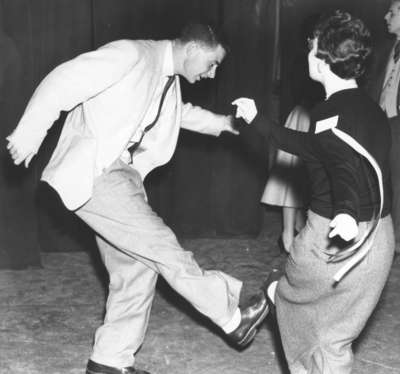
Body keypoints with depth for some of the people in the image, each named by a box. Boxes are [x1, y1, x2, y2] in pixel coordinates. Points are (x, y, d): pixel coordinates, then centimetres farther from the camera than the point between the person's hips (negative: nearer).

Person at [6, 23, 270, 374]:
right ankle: (233, 317, 2)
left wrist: (221, 122, 19)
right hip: (91, 173, -10)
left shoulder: (169, 79, 10)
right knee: (160, 247, -8)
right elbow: (61, 81, -19)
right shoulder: (132, 55, -18)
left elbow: (180, 112, 32)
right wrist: (29, 134, -16)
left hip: (123, 171, 10)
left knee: (136, 268, 9)